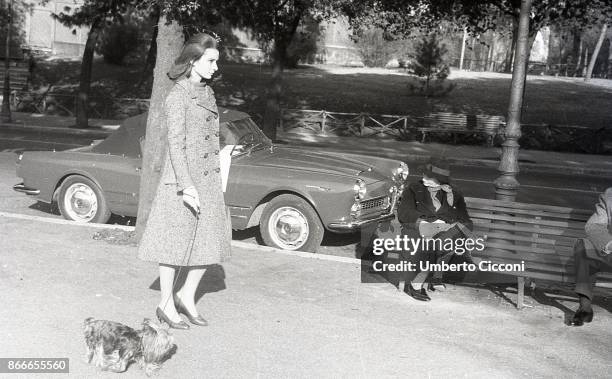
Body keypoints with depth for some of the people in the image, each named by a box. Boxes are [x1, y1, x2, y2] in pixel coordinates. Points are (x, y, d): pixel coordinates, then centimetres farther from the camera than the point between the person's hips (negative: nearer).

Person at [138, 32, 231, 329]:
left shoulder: (207, 93, 12)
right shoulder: (177, 97, -12)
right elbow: (176, 145, -17)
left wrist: (217, 179, 19)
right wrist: (186, 186, -22)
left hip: (208, 180, 8)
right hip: (182, 180, -8)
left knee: (211, 241, 8)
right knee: (176, 243, 3)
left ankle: (187, 296, 23)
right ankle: (166, 304, 17)